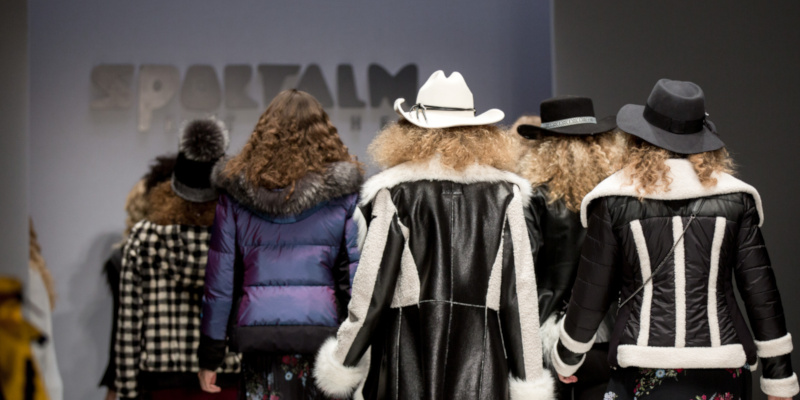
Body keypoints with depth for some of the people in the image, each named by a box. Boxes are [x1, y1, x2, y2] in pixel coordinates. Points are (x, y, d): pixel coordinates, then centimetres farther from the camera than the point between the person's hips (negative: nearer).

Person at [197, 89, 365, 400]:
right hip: (321, 325, -1)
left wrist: (209, 355, 11)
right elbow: (355, 274, -2)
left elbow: (219, 277, 6)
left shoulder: (236, 189, 5)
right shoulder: (341, 191, 1)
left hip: (257, 326, 1)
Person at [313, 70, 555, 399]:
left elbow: (372, 286, -3)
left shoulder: (396, 191, -2)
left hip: (408, 355, -1)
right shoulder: (504, 194, 3)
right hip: (482, 359, 1)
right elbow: (519, 292, 3)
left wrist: (343, 362, 8)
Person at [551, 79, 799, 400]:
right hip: (721, 371, 1)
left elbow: (591, 294, 2)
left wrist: (565, 359, 18)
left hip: (643, 369, -1)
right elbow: (762, 295, 3)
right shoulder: (734, 197, 2)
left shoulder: (615, 199, -2)